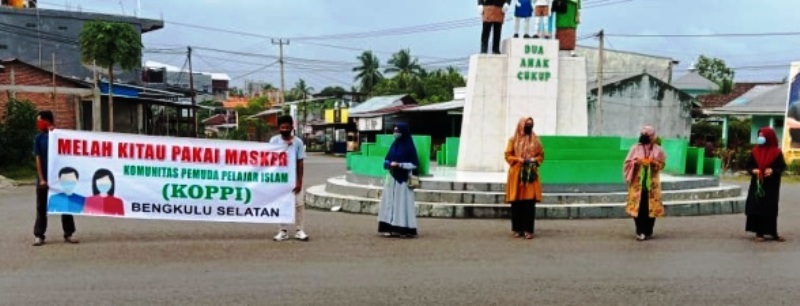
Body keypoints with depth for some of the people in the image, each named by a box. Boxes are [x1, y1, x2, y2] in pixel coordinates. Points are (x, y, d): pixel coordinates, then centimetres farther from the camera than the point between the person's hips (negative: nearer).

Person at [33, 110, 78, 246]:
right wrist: (41, 179, -11)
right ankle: (38, 235, 11)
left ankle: (69, 234, 14)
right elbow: (38, 159, -3)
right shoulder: (39, 138, -1)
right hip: (44, 177, 0)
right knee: (41, 207, 5)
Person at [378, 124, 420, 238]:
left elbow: (414, 164, -10)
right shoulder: (394, 145, 11)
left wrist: (400, 165, -20)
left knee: (403, 203, -6)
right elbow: (386, 160, 14)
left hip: (403, 179, -6)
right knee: (390, 202, 4)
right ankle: (392, 228, 7)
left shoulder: (409, 147, -8)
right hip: (392, 178, 6)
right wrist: (389, 164, -9)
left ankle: (405, 229, -2)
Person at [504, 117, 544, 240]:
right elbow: (508, 155, 4)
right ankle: (517, 229, 7)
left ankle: (528, 230, -4)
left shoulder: (535, 140, 11)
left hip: (531, 174, 1)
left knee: (530, 203, -6)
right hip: (516, 174, -1)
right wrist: (519, 160, -12)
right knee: (516, 203, -1)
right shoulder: (513, 140, 5)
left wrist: (534, 160, -7)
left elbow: (541, 155, 13)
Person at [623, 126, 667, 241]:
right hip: (637, 183, 0)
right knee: (637, 207, -3)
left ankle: (648, 232, 10)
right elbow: (627, 162, 4)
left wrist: (653, 162, -14)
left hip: (652, 184, 1)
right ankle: (640, 232, 6)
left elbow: (662, 164, 5)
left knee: (651, 207, 0)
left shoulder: (658, 150, 4)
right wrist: (635, 162, -16)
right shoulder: (635, 148, 3)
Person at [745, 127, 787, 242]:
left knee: (770, 209, 2)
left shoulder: (777, 152, -3)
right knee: (756, 207, -1)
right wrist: (753, 170, -14)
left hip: (771, 185, -2)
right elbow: (748, 165, 7)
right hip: (757, 184, 2)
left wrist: (773, 171, -20)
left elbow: (782, 167, -2)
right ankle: (759, 232, 6)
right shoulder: (755, 151, 4)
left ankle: (773, 232, 12)